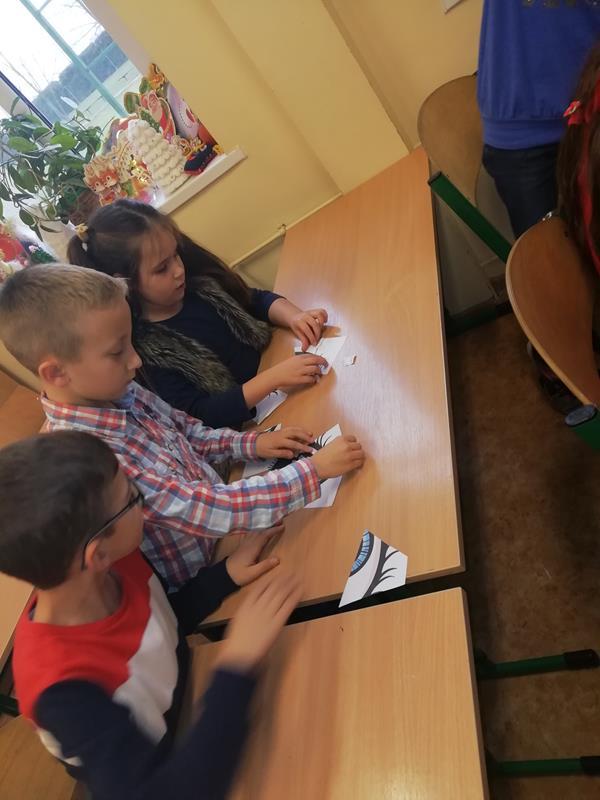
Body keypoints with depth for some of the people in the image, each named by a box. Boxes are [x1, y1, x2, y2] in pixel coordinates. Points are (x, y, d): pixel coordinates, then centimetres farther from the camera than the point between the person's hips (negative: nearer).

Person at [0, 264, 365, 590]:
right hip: (203, 588, -6)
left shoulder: (117, 392, -10)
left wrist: (250, 444, -8)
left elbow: (187, 433, 7)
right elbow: (216, 511, -34)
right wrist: (315, 469, -29)